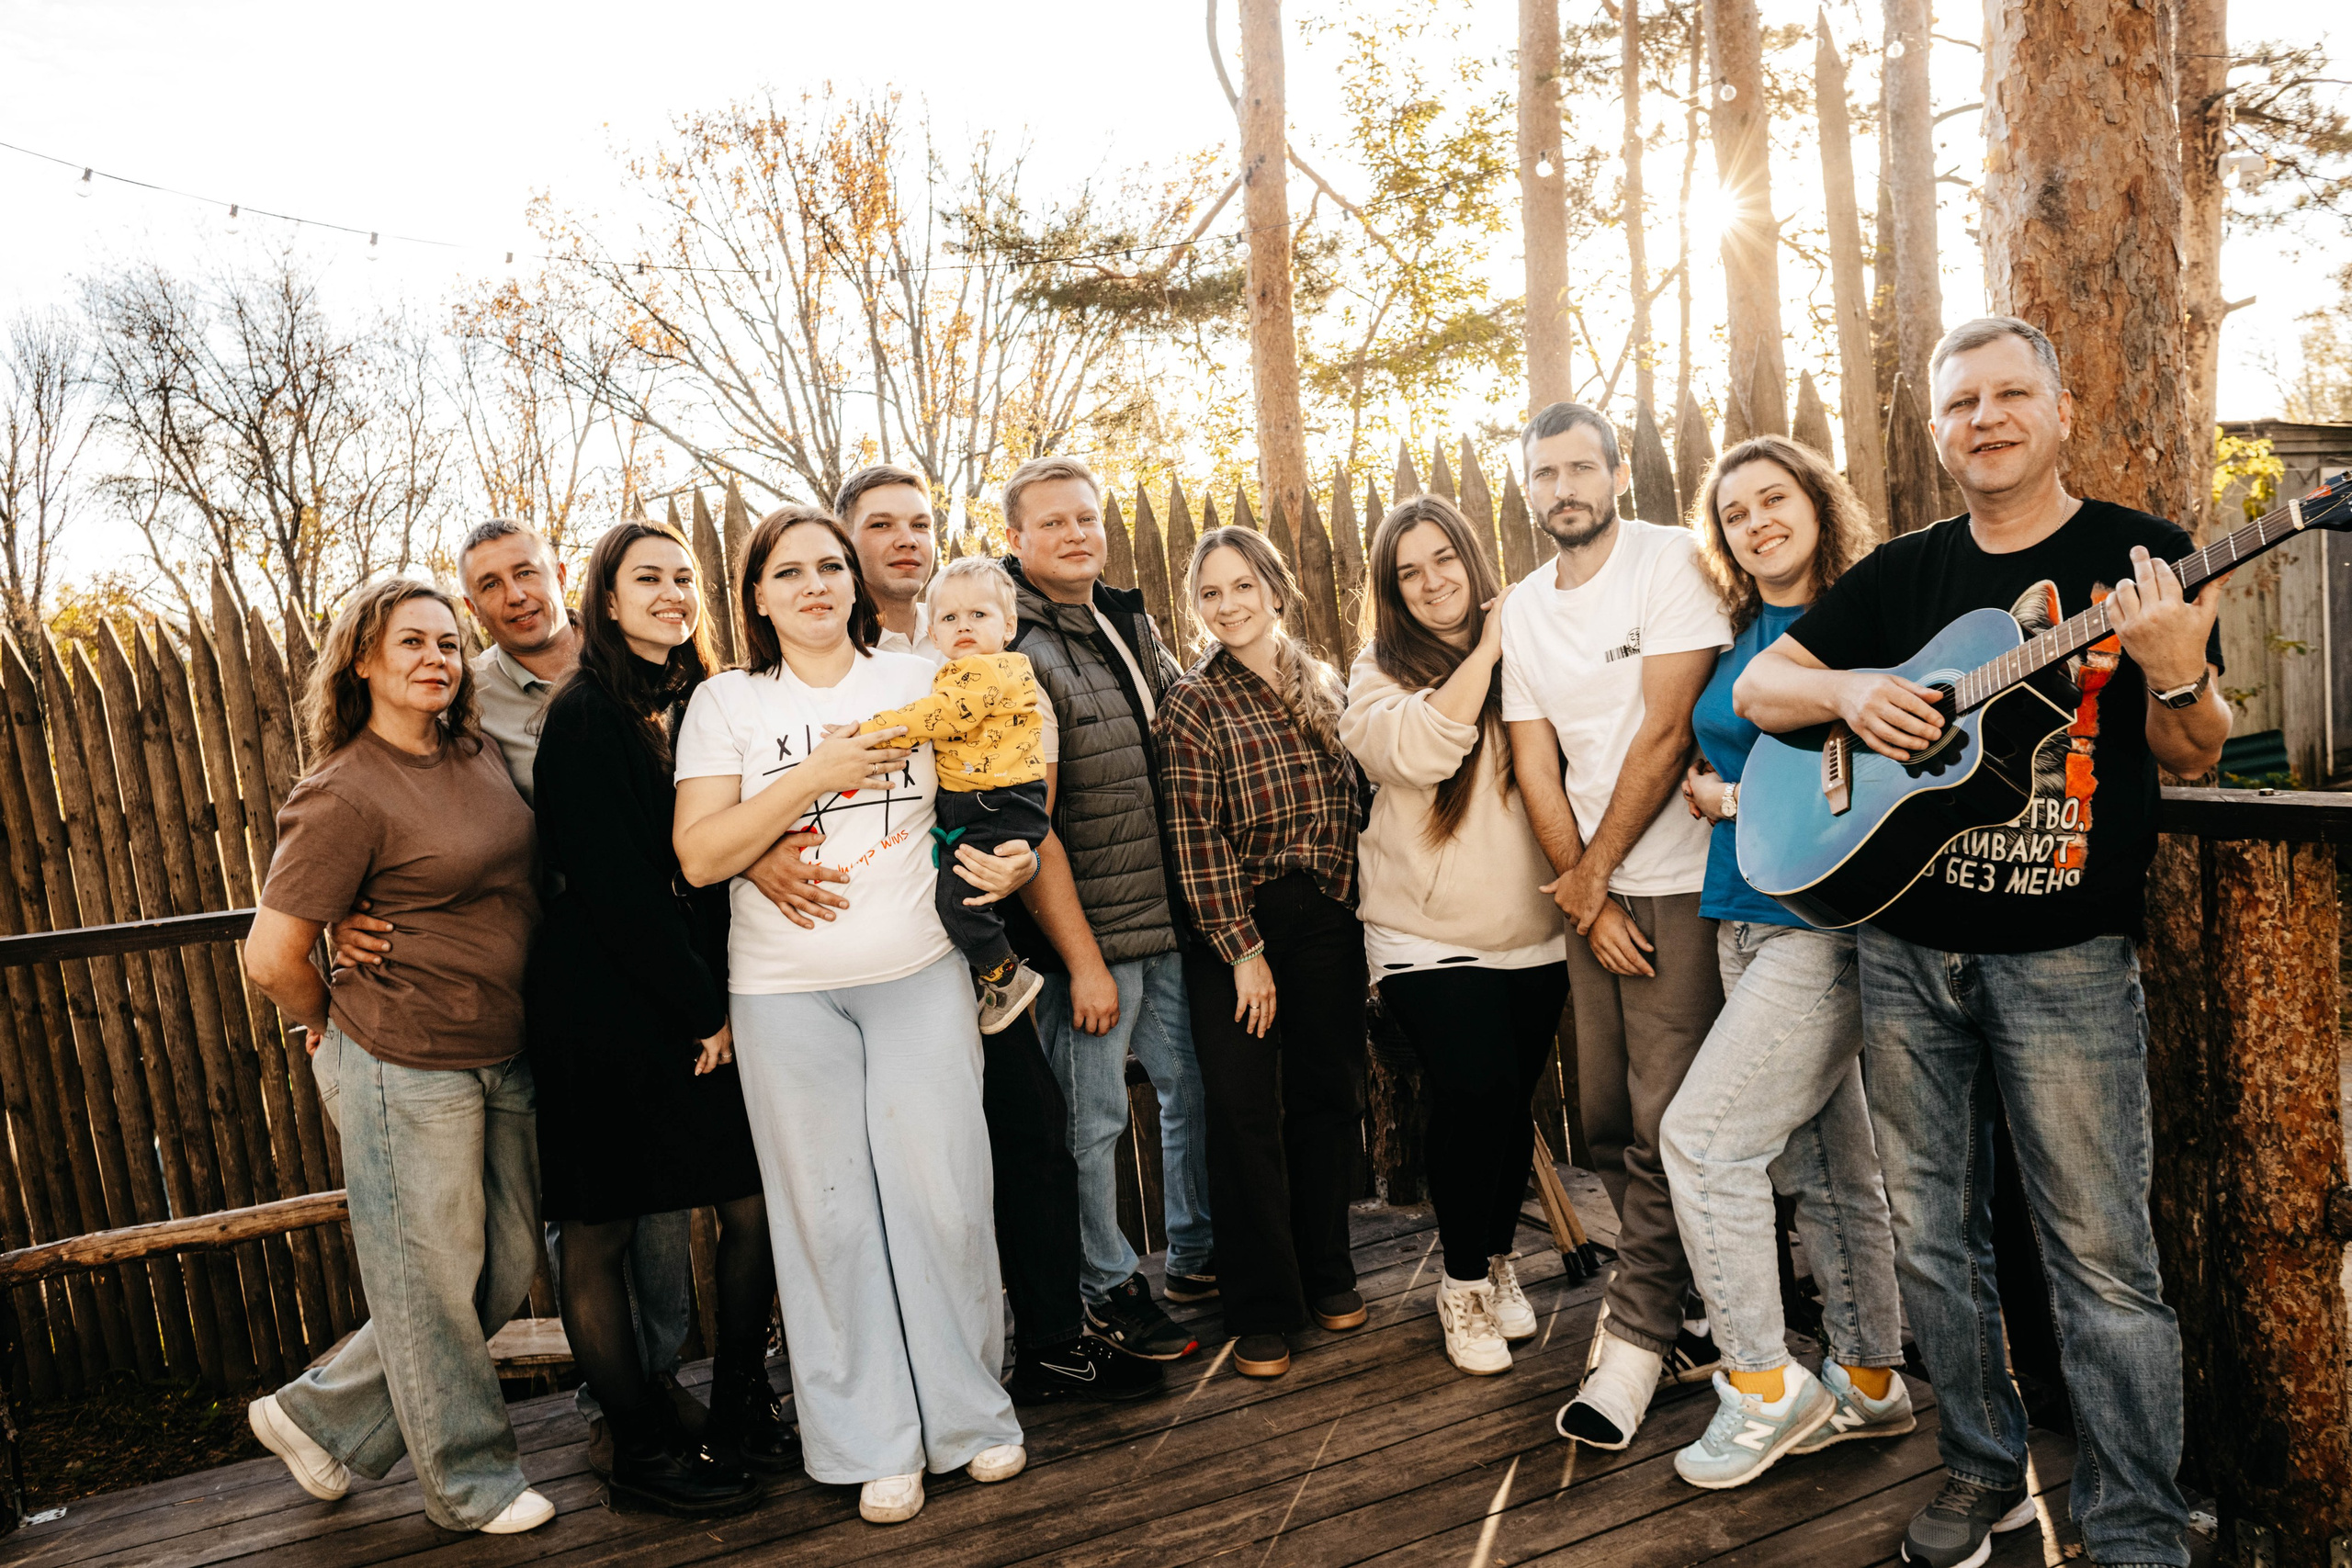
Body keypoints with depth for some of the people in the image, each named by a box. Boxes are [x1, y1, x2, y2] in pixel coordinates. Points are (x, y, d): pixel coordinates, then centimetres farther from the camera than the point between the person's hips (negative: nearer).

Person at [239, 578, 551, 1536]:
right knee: (433, 1279, 9)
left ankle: (319, 1417, 34)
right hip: (407, 1069, -8)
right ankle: (471, 1485, 29)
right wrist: (342, 1025, 3)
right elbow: (272, 959, -15)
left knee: (506, 1268, 15)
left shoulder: (473, 756, 7)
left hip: (500, 1059, 8)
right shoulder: (346, 794, -16)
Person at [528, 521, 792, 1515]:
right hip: (605, 1008, -6)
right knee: (600, 1235, 6)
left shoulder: (701, 706, 10)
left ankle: (741, 1415, 25)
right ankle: (641, 1445, 22)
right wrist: (700, 1009, -11)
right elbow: (610, 884, -14)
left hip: (702, 1008, 6)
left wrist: (724, 1001, 1)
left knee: (754, 1207, 7)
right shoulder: (585, 714, -10)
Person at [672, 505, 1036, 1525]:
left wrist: (1012, 861, -8)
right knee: (829, 1212, 5)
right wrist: (816, 775, -16)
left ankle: (970, 1412, 24)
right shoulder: (725, 703, 2)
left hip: (919, 975, 1)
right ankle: (872, 1443, 21)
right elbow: (699, 856, -8)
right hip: (786, 993, -1)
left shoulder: (917, 682, 6)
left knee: (943, 1195, 4)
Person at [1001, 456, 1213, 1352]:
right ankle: (1109, 1289, 24)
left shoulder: (1130, 624, 9)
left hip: (1170, 920, 8)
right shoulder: (1018, 657, -14)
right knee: (1093, 1119, 5)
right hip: (1087, 936, -7)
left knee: (1193, 1086, 18)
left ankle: (1196, 1255, 37)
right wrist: (1082, 959, -16)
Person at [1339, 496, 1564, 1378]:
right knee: (1476, 1089, -12)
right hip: (1428, 934, -3)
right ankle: (1463, 1284, 11)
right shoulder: (1381, 670, 0)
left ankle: (1498, 1258, 34)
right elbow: (1417, 749, -20)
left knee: (1514, 1098, 8)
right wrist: (1487, 650, -14)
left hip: (1532, 929, 3)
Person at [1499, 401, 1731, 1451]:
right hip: (1588, 890, 6)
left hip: (1677, 880, -6)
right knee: (1608, 1117, 11)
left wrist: (1594, 871, -7)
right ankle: (1674, 1306, 28)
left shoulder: (1673, 561, -6)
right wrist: (1584, 898, -3)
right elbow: (1535, 767, 6)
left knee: (1662, 1121, -5)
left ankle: (1635, 1341, 8)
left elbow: (1665, 731, -12)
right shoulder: (1521, 610, 11)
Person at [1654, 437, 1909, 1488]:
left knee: (1700, 1135, -10)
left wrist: (1739, 799, -10)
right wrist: (1714, 791, 0)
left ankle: (1765, 1386, 6)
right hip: (1747, 919, 7)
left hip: (1826, 921, -7)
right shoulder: (1740, 641, 14)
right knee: (1823, 1161, 14)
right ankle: (1869, 1381, 28)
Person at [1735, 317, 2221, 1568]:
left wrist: (2177, 673, -24)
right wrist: (1849, 688, -11)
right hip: (1903, 948, 4)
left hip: (2066, 957, -3)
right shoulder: (1902, 572, 10)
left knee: (2101, 1256, 1)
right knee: (1933, 1237, 13)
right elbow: (1755, 687, 9)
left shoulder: (2140, 556, 1)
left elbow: (2193, 758, -2)